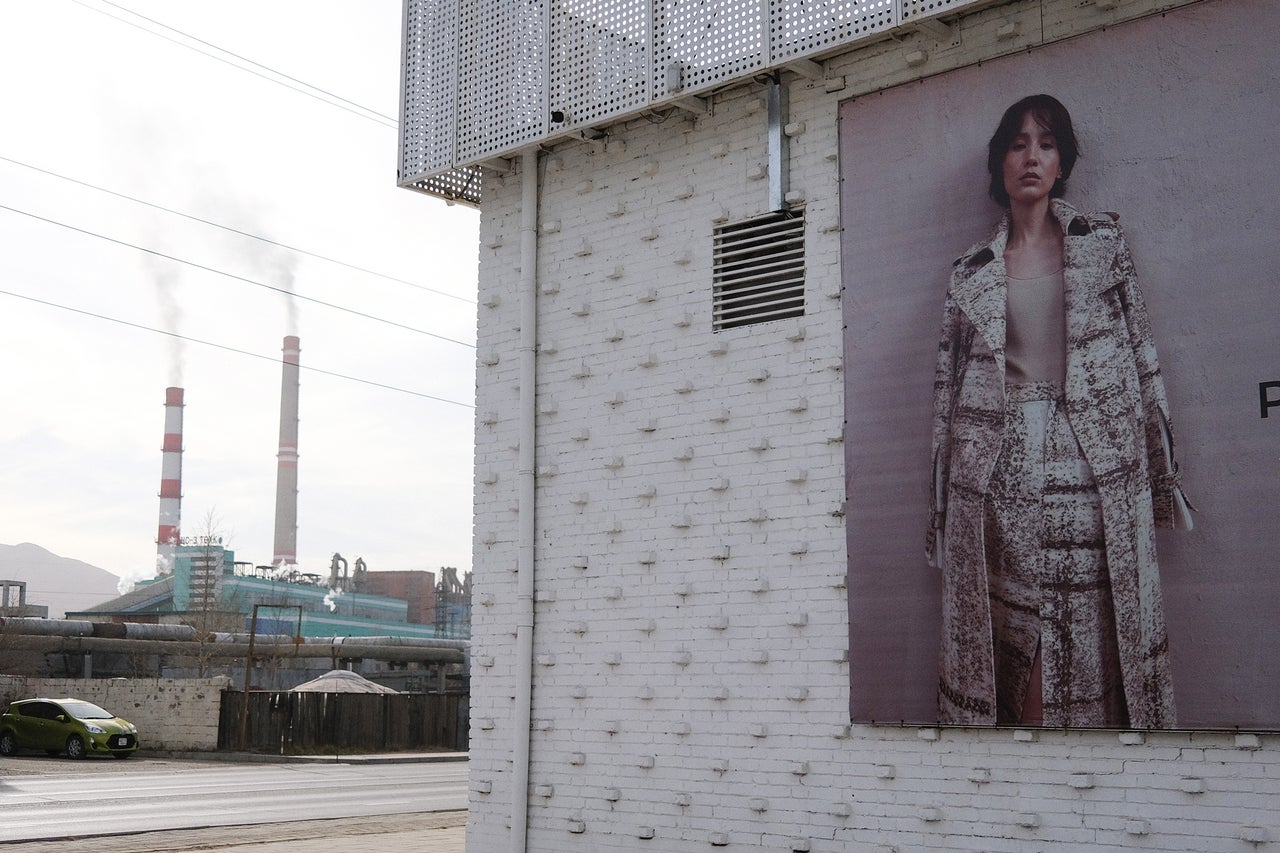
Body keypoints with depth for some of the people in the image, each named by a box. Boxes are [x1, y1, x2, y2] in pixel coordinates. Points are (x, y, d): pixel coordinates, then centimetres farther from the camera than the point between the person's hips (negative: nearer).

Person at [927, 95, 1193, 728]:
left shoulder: (1102, 240, 12)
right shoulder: (971, 270, 13)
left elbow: (1141, 353, 9)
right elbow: (947, 386, 12)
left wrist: (1161, 473, 4)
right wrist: (942, 506, 8)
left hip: (1093, 461, 0)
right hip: (998, 466, 1)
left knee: (1094, 641, -3)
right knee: (1012, 642, -2)